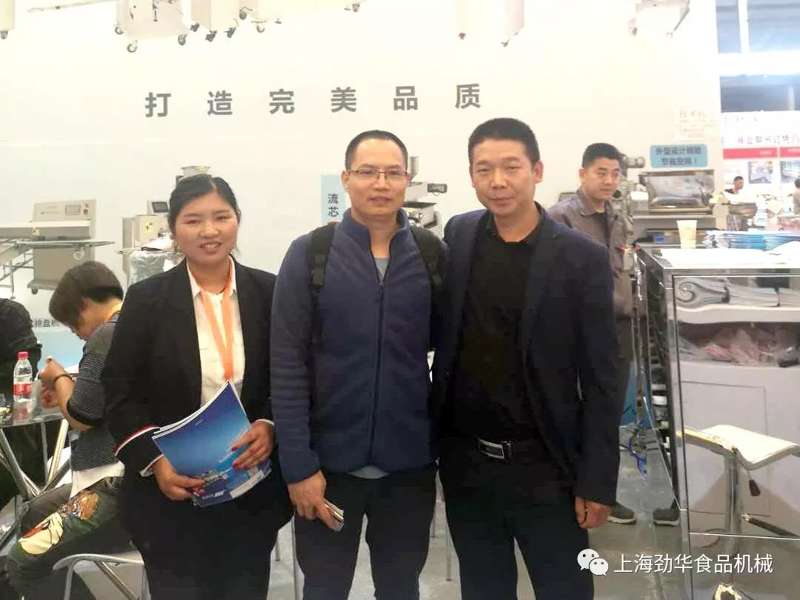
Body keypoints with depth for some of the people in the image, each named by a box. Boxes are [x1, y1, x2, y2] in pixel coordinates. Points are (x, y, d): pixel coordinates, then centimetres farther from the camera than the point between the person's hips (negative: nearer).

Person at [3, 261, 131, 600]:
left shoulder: (107, 335, -15)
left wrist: (59, 377, 4)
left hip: (124, 486, -10)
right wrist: (68, 391, 14)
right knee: (36, 515, 25)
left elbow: (81, 417, -13)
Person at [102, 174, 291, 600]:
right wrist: (155, 460, -15)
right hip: (171, 495, -1)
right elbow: (120, 391, -3)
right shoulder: (146, 299, -5)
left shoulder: (270, 292, -1)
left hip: (254, 493, 2)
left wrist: (271, 427, -14)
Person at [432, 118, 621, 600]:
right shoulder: (458, 236, 1)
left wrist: (598, 481, -9)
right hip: (464, 460, 4)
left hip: (544, 466, -3)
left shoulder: (581, 258, -10)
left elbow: (601, 380, -8)